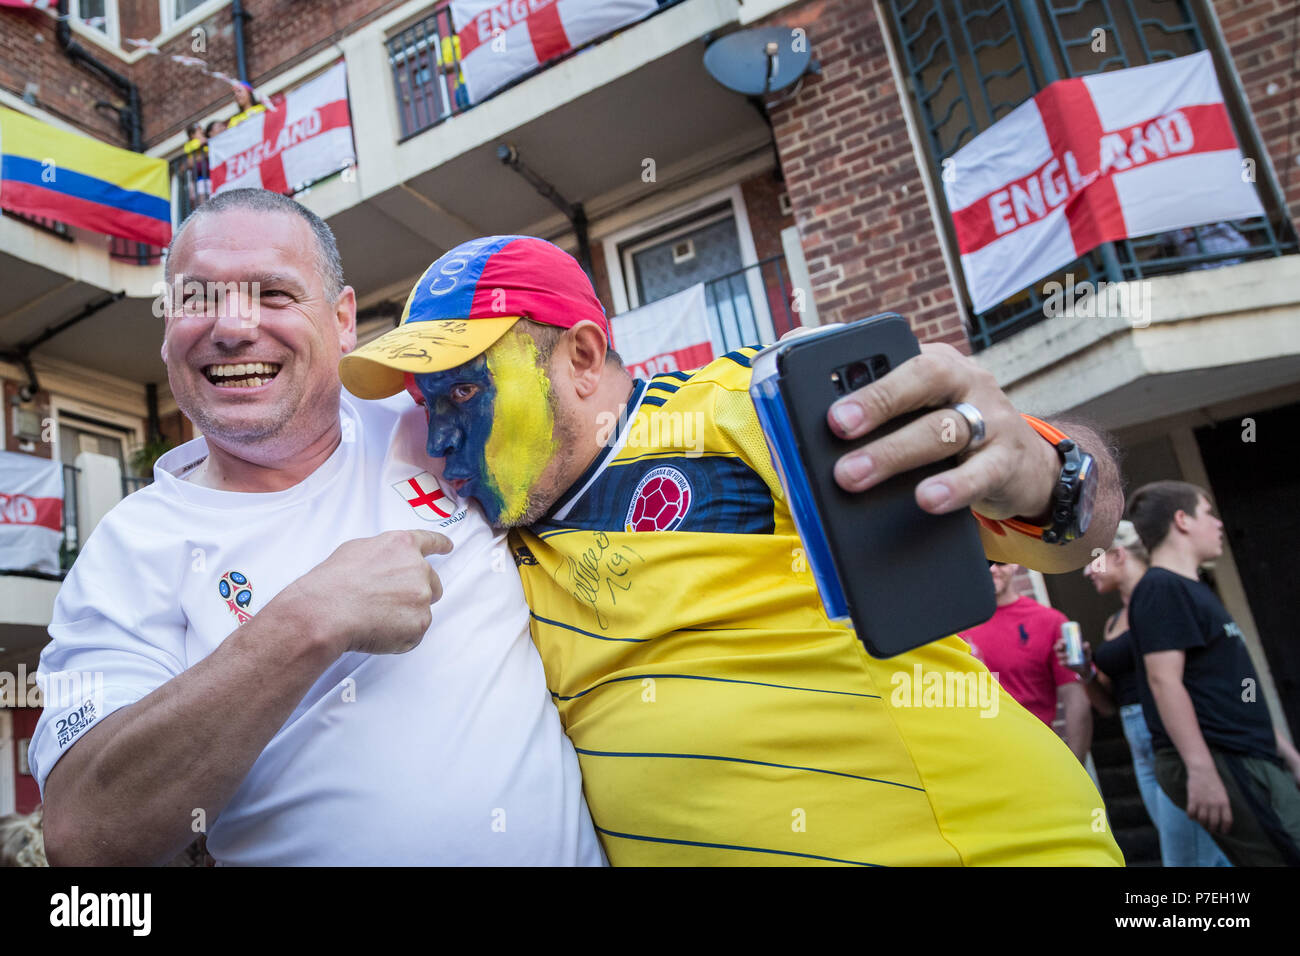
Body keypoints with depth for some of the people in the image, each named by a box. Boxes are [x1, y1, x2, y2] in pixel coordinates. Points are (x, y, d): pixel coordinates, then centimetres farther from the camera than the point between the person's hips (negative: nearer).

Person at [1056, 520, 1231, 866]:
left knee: (1185, 858, -7)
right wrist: (1085, 672, 2)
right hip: (1143, 753, 8)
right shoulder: (1113, 623, 16)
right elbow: (1107, 704, 19)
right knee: (1210, 855, 13)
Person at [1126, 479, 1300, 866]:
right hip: (1216, 762, -10)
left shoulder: (1192, 589, 20)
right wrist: (1201, 769, -24)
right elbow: (1164, 681, -19)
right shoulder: (1162, 588, -10)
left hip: (1248, 758, 10)